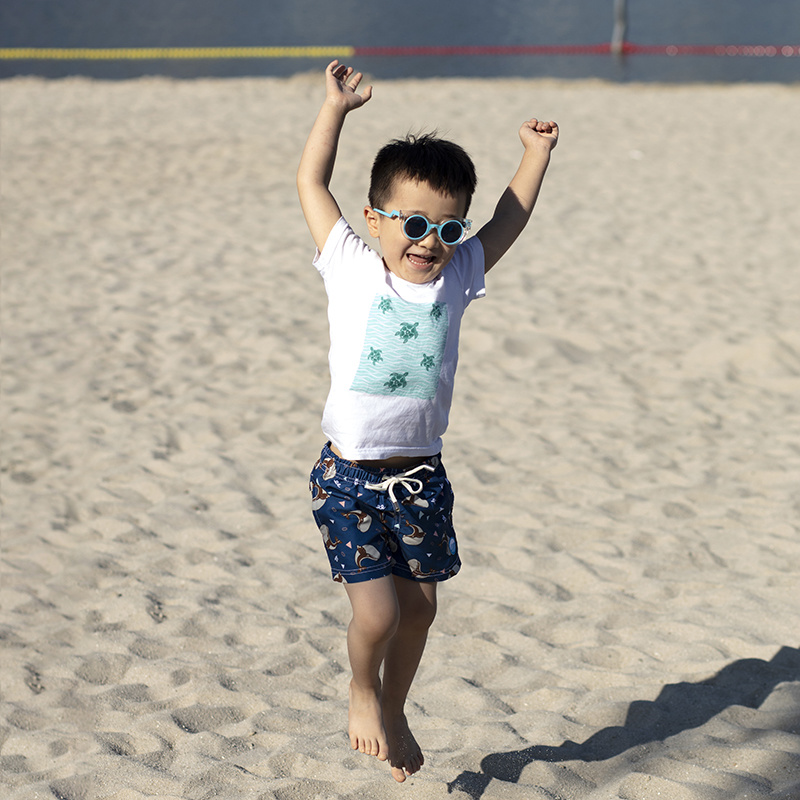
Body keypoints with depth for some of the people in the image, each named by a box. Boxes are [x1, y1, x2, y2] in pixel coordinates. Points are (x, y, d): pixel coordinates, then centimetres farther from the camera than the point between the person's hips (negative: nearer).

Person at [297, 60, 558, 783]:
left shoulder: (457, 276, 2)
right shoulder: (352, 269, -5)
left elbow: (510, 219, 16)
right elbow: (313, 183, -1)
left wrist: (537, 152, 16)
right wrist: (337, 107, 0)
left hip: (421, 475, 4)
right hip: (350, 477, -4)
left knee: (420, 607, 13)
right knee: (376, 613, -9)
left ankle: (394, 711, 37)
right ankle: (363, 691, 23)